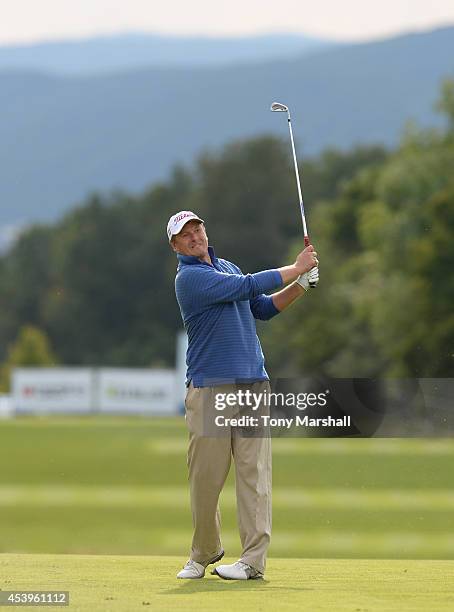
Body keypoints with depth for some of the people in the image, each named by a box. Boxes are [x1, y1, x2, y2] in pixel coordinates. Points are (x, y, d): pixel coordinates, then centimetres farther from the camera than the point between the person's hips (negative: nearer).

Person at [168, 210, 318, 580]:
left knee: (254, 470, -4)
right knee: (206, 476, -3)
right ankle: (204, 553, 14)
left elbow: (263, 308, 24)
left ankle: (254, 559, -7)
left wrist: (301, 286, 10)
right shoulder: (189, 277, -7)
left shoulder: (228, 268, 19)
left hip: (253, 383, 6)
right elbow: (247, 287, -14)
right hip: (210, 387, -6)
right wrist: (296, 269, -5)